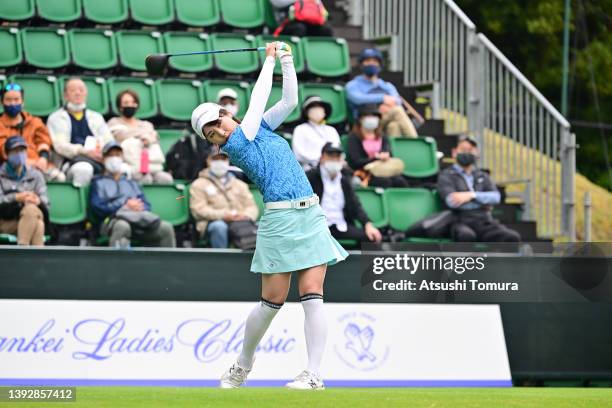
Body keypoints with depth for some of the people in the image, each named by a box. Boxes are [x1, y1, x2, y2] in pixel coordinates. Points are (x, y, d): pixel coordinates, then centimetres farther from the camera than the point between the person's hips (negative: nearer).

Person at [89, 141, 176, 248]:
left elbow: (146, 205, 21)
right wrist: (125, 205, -5)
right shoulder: (98, 182, 22)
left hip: (139, 217, 4)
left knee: (166, 228, -25)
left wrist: (138, 207, -4)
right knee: (121, 226, -43)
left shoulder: (132, 183, 36)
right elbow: (98, 207, 4)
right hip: (114, 219, -4)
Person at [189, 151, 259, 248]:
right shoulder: (199, 184, 16)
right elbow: (199, 209, 1)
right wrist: (222, 215, -14)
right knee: (219, 226, -40)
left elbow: (251, 206, 20)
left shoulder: (240, 184, 29)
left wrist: (246, 215, -7)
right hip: (213, 222, -3)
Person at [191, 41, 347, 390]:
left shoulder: (261, 127, 16)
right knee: (273, 302, 0)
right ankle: (243, 367, 21)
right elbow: (258, 101, 1)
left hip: (311, 216, 5)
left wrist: (287, 61, 7)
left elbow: (290, 100, 15)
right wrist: (270, 61, 10)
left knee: (312, 297, -7)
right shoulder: (235, 146, -3)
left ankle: (314, 374, -11)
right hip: (280, 221, -5)